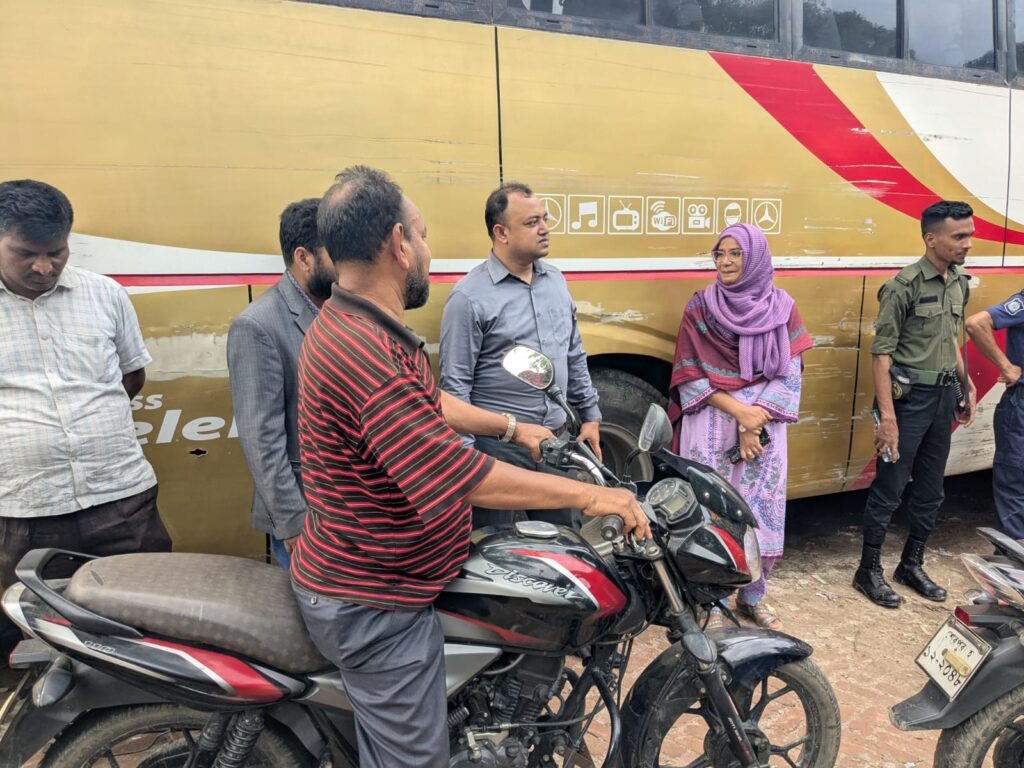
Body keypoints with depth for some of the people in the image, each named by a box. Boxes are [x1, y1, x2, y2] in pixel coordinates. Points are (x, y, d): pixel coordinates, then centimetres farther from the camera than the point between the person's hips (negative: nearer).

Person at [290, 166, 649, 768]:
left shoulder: (354, 326, 4)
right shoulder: (368, 354, -32)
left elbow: (431, 403, 17)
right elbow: (462, 475, -32)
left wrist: (512, 427, 20)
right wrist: (590, 495, -22)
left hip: (361, 579, 10)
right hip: (374, 605, -10)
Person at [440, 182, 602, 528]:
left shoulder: (556, 281, 8)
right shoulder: (470, 296, -13)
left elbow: (575, 357, 15)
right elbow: (455, 385, -12)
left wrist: (590, 416, 13)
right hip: (498, 446, -6)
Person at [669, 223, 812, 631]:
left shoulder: (781, 308, 3)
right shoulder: (700, 307, 0)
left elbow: (789, 375, 1)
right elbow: (688, 376, -3)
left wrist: (755, 422, -11)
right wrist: (736, 409, -14)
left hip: (765, 424, 2)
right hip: (710, 423, -1)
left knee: (761, 512, 7)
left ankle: (753, 596, 26)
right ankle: (709, 601, 14)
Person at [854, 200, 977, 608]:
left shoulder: (960, 283, 8)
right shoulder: (905, 286, -15)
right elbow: (881, 353, -17)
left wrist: (966, 385, 19)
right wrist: (887, 416, -22)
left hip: (944, 397, 7)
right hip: (909, 397, -7)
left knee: (930, 490, 15)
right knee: (889, 489, 1)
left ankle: (912, 565, 31)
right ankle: (868, 571, 15)